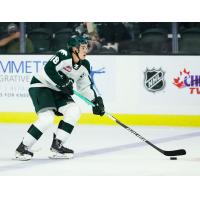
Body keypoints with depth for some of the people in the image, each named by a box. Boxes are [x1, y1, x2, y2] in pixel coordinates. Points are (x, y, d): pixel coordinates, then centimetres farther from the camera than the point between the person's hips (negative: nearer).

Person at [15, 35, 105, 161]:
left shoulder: (84, 65, 2)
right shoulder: (63, 55, -23)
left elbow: (85, 86, 12)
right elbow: (49, 70, -32)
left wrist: (96, 100, 4)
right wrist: (62, 83, -31)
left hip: (57, 90, 8)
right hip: (40, 86, -8)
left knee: (74, 111, -8)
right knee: (47, 118, -24)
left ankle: (57, 145, 2)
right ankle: (23, 148, -13)